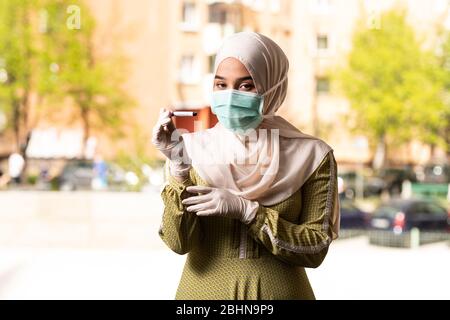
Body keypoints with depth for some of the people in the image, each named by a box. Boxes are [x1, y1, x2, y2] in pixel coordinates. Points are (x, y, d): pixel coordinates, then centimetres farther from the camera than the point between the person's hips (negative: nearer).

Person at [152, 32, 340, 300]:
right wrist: (178, 166, -24)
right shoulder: (194, 147, -7)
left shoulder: (311, 155, -8)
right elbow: (179, 242, -13)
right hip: (203, 289, 0)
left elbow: (316, 248, -10)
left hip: (280, 289, 0)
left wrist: (245, 210, -19)